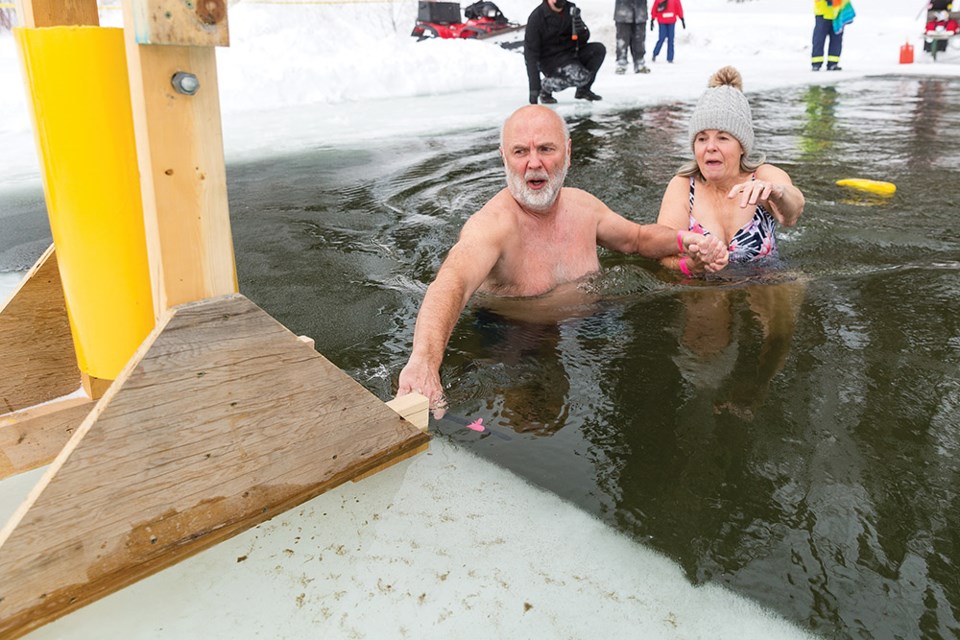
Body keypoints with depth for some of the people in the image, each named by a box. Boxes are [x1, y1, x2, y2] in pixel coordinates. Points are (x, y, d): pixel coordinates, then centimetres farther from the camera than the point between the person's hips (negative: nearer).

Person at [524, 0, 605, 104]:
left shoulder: (571, 9, -2)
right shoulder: (537, 17, -17)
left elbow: (584, 39, 5)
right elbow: (531, 54, -19)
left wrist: (581, 30, -22)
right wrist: (534, 88, -26)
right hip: (550, 60, -6)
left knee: (599, 49, -15)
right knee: (580, 77, -29)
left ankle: (584, 90, 1)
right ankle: (545, 88, -5)